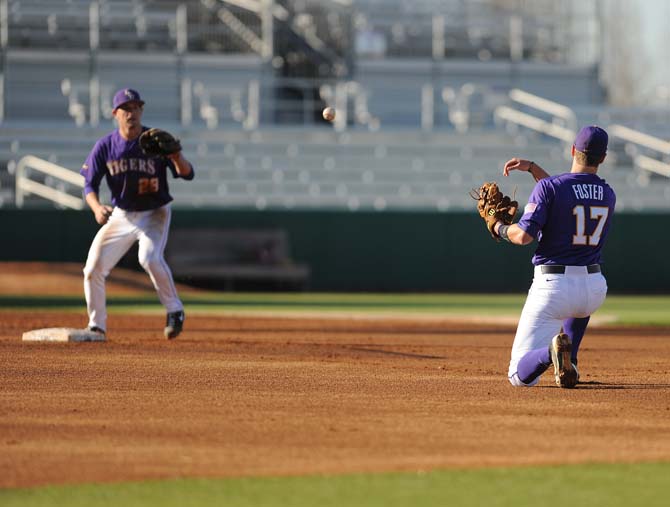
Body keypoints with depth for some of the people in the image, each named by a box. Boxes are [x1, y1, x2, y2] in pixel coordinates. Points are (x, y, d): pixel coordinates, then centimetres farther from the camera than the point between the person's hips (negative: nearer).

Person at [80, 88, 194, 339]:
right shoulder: (105, 146, -8)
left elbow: (187, 174, -17)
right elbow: (90, 185, -7)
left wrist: (177, 158, -40)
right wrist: (97, 207, -29)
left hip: (154, 214, -3)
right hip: (121, 215, 3)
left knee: (150, 258, -30)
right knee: (93, 269, -3)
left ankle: (174, 311, -11)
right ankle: (96, 325, 16)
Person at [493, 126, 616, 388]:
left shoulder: (549, 187, -9)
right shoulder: (609, 196, 9)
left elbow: (524, 236, -16)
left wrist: (500, 228, 5)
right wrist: (532, 167, 24)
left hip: (553, 287, -4)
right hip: (595, 288, 4)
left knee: (520, 376, -1)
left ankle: (553, 351, -34)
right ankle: (569, 365, 21)